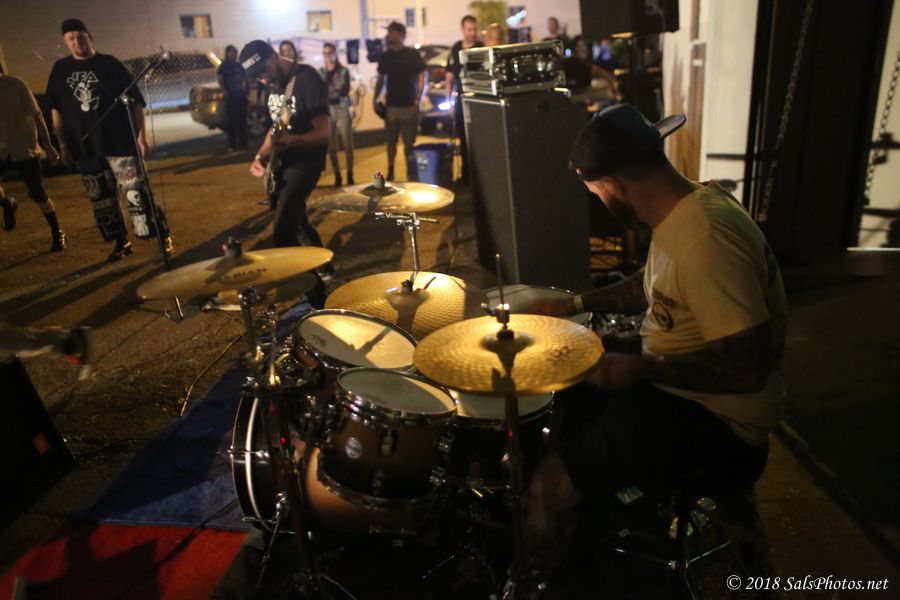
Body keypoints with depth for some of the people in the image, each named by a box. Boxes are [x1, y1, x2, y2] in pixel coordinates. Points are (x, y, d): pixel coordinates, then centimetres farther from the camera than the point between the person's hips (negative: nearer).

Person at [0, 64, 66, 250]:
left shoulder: (16, 85, -9)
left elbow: (36, 115, -4)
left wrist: (48, 146, -6)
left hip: (24, 148, -3)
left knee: (38, 194, 0)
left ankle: (57, 233, 14)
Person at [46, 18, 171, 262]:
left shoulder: (109, 64, -1)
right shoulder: (60, 69, 9)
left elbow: (136, 100, -2)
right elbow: (57, 109, 12)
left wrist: (141, 134, -7)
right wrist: (63, 144, 8)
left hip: (120, 141, -4)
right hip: (84, 147, 4)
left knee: (136, 192, -8)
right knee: (101, 199, 8)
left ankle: (162, 236, 0)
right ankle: (121, 242, 19)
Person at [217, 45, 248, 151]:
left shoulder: (239, 66, 15)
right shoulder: (223, 66, 1)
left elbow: (244, 79, 20)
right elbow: (220, 82, -5)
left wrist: (245, 90, 5)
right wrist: (226, 93, -16)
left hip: (241, 96, 5)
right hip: (231, 97, -5)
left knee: (242, 120, 7)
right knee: (231, 121, -5)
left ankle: (242, 143, 14)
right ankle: (232, 145, -5)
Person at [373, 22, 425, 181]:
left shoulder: (412, 55, -2)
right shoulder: (385, 56, 9)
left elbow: (421, 78, -3)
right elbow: (381, 79, 15)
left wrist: (418, 101, -12)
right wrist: (376, 99, 6)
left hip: (409, 106, -4)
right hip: (391, 106, 4)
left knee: (409, 143, -2)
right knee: (391, 141, 8)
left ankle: (411, 174, 6)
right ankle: (390, 172, 19)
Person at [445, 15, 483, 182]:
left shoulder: (482, 49, -2)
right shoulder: (455, 49, 8)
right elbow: (449, 78, 12)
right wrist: (448, 101, 5)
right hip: (461, 100, 4)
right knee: (463, 139, 10)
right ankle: (466, 174, 20)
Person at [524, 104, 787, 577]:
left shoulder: (705, 237, -30)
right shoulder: (680, 209, 1)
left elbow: (748, 367, -31)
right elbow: (651, 287, 19)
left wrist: (640, 368, -24)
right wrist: (575, 304, 15)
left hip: (717, 415, -10)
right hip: (672, 384, 10)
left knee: (553, 485, -16)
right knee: (559, 394, 21)